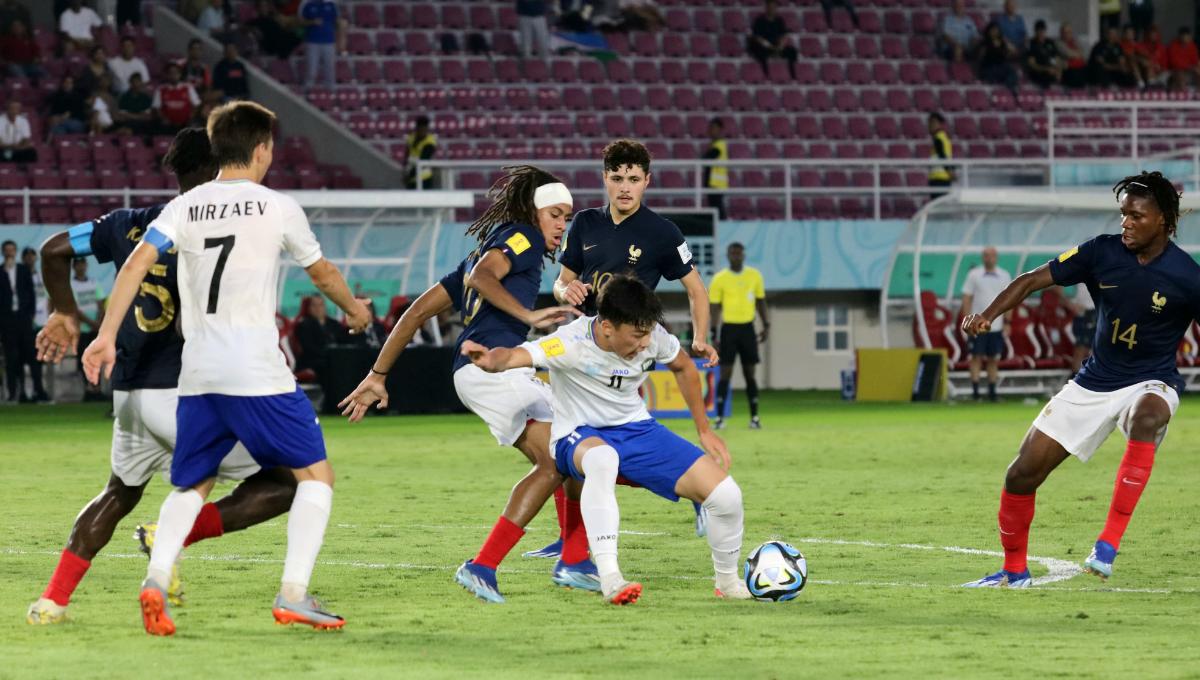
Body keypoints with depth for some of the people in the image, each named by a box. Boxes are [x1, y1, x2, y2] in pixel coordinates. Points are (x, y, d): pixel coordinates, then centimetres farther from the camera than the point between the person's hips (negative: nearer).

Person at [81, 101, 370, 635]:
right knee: (315, 475, 7)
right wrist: (353, 308, 36)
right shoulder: (278, 209, 1)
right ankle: (294, 593, -6)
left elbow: (137, 263, -5)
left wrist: (106, 336, -6)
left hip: (197, 376, 4)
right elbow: (322, 274, 16)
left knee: (191, 486, 18)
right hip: (259, 372, -4)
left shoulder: (184, 207, 9)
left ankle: (156, 577, -7)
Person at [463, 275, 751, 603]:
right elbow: (517, 355, -45)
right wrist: (490, 360, -69)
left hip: (636, 429, 5)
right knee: (602, 458, -45)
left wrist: (704, 431, 13)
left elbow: (684, 367, 12)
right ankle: (609, 578, -45)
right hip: (579, 438, -5)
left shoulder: (652, 337, -11)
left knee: (725, 494, -10)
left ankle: (728, 582, 20)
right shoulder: (573, 343, -27)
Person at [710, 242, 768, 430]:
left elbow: (760, 301, 14)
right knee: (725, 373, -6)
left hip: (747, 328, 3)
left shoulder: (754, 275, 6)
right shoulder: (719, 279, -3)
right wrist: (714, 335, -8)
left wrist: (766, 325, 6)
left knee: (749, 373, 6)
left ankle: (754, 417, 10)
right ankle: (720, 418, -5)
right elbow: (715, 307, -3)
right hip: (729, 328, -3)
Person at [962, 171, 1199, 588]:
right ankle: (1015, 572, 23)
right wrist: (988, 315, -17)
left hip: (1151, 382, -4)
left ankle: (1109, 544, -39)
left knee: (1146, 418, -42)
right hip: (1094, 382, 4)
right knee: (1022, 474, 0)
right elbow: (1034, 280, -3)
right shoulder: (1102, 253, -7)